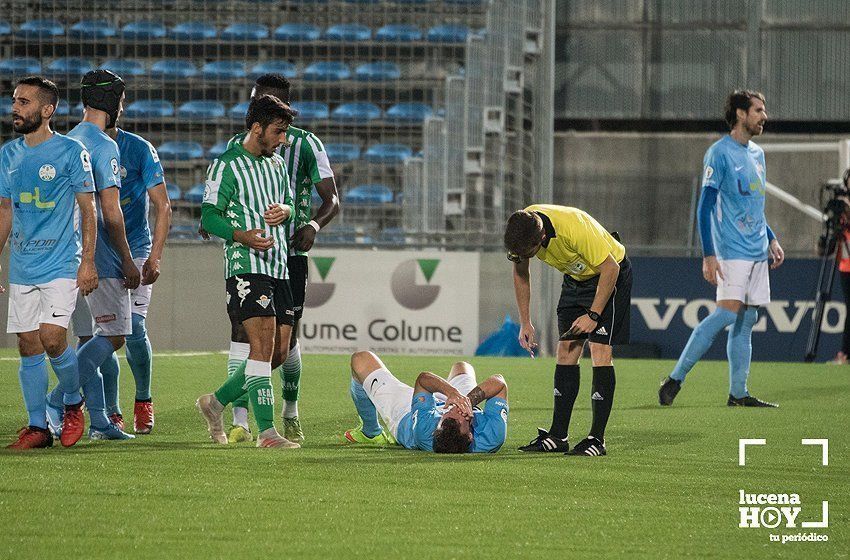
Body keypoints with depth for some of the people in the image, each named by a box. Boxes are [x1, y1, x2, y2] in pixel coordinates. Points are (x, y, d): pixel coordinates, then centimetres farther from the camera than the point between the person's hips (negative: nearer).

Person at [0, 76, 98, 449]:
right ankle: (37, 427, 10)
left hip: (61, 264, -5)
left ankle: (74, 404, 9)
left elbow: (88, 208, -5)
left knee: (52, 339, -16)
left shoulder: (71, 151, -6)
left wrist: (88, 262, -11)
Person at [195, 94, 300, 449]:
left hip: (278, 268, 8)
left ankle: (217, 402, 24)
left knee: (279, 353, 7)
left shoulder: (276, 164, 18)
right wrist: (242, 236, -24)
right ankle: (266, 431, -20)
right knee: (263, 346, -17)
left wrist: (285, 211, 4)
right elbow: (208, 216, -8)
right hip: (246, 267, -8)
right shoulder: (226, 166, -5)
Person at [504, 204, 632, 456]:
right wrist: (525, 322, 0)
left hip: (610, 274, -7)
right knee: (566, 351, 1)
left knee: (600, 352, -15)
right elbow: (520, 272, 1)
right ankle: (558, 437, 4)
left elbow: (610, 268, -26)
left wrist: (593, 315, -23)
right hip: (575, 277, 7)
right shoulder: (521, 228, -18)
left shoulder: (575, 229, -38)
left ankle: (597, 439, -15)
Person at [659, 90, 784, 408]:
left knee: (747, 320, 5)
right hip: (732, 249, -8)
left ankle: (738, 394, 7)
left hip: (758, 251, 8)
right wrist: (708, 256, -18)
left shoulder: (757, 154, 17)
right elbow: (705, 207, -12)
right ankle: (675, 379, -13)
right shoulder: (719, 153, -9)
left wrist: (772, 240, 20)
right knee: (728, 312, -18)